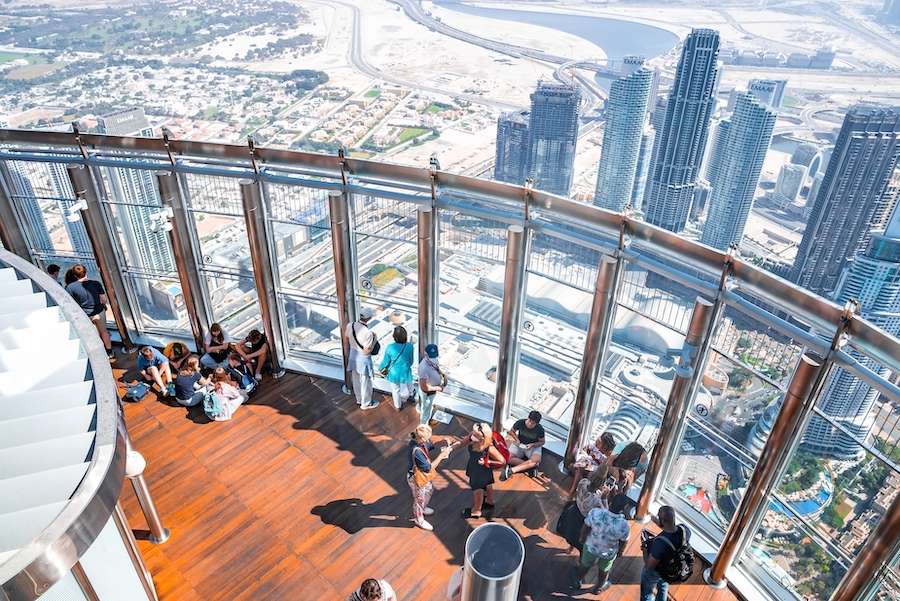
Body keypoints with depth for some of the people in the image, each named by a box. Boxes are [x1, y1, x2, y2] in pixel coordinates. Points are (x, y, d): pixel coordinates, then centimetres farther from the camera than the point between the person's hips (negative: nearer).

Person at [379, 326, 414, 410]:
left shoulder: (390, 347, -23)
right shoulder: (409, 346, -21)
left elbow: (386, 361, -9)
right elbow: (411, 361, -6)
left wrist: (380, 368, 12)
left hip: (394, 374, 1)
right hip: (405, 374, -1)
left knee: (395, 390, 27)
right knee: (406, 392, 27)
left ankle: (397, 406, 47)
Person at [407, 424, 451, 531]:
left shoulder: (419, 441, -17)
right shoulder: (417, 451, -41)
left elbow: (430, 445, 2)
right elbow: (428, 468, -30)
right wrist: (442, 455, -28)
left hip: (422, 475, 8)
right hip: (416, 479, -8)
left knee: (429, 490, 32)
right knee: (419, 498, 18)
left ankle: (422, 508, 59)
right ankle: (418, 519, 45)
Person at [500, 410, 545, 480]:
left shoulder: (540, 429, -17)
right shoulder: (520, 423, -16)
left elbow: (542, 442, -3)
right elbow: (511, 431, 3)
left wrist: (532, 445, -20)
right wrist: (516, 439, -15)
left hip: (533, 446, -1)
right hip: (519, 444, 1)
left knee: (536, 460, -34)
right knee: (508, 458, -27)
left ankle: (511, 470, -35)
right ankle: (530, 466, -22)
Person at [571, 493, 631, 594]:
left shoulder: (595, 513, -35)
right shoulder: (624, 525, -36)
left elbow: (585, 528, -15)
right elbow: (623, 542, -15)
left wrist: (583, 538, 7)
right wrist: (620, 552, 8)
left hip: (591, 547, 1)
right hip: (608, 553, -1)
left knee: (585, 565, 31)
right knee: (604, 571, 32)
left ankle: (577, 582, 58)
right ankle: (598, 588, 59)